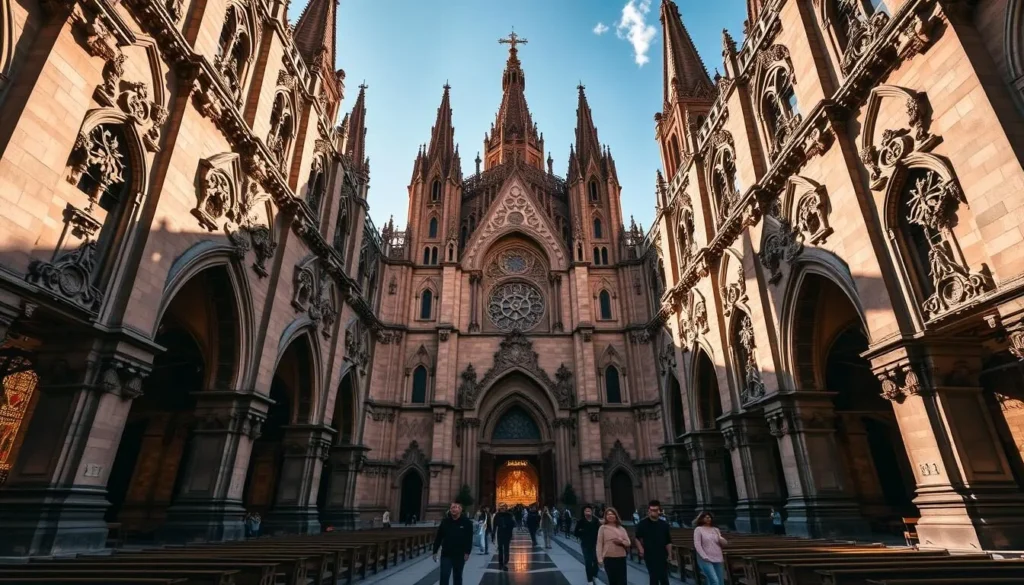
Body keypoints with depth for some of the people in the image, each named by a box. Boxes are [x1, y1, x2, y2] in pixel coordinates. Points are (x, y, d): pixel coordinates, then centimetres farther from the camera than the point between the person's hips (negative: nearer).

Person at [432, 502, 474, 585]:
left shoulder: (466, 522, -8)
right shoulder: (445, 521, -2)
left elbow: (469, 539, -7)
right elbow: (438, 537, 2)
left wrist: (467, 552, -12)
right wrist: (435, 551, 1)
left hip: (459, 555, -1)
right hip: (446, 554, 1)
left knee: (457, 577, 15)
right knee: (444, 577, -3)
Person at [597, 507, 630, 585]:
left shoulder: (621, 529, 7)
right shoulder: (603, 528, -3)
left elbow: (628, 543, 7)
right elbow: (599, 544, -4)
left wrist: (621, 541, -14)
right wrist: (600, 559, -8)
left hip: (621, 558, 3)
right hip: (609, 558, -3)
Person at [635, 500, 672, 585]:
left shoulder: (664, 524, 2)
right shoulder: (642, 524, -4)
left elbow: (668, 542, 6)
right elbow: (637, 538, 5)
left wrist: (669, 554, 0)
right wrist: (640, 549, -7)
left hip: (662, 555, 2)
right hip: (649, 555, -2)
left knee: (664, 578, 7)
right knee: (654, 577, -2)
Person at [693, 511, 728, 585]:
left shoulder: (716, 530, 13)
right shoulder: (698, 529, -2)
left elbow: (724, 543, 14)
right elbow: (697, 545, -8)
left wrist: (720, 539, -8)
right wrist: (705, 557, -18)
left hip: (718, 559, 5)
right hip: (706, 560, -5)